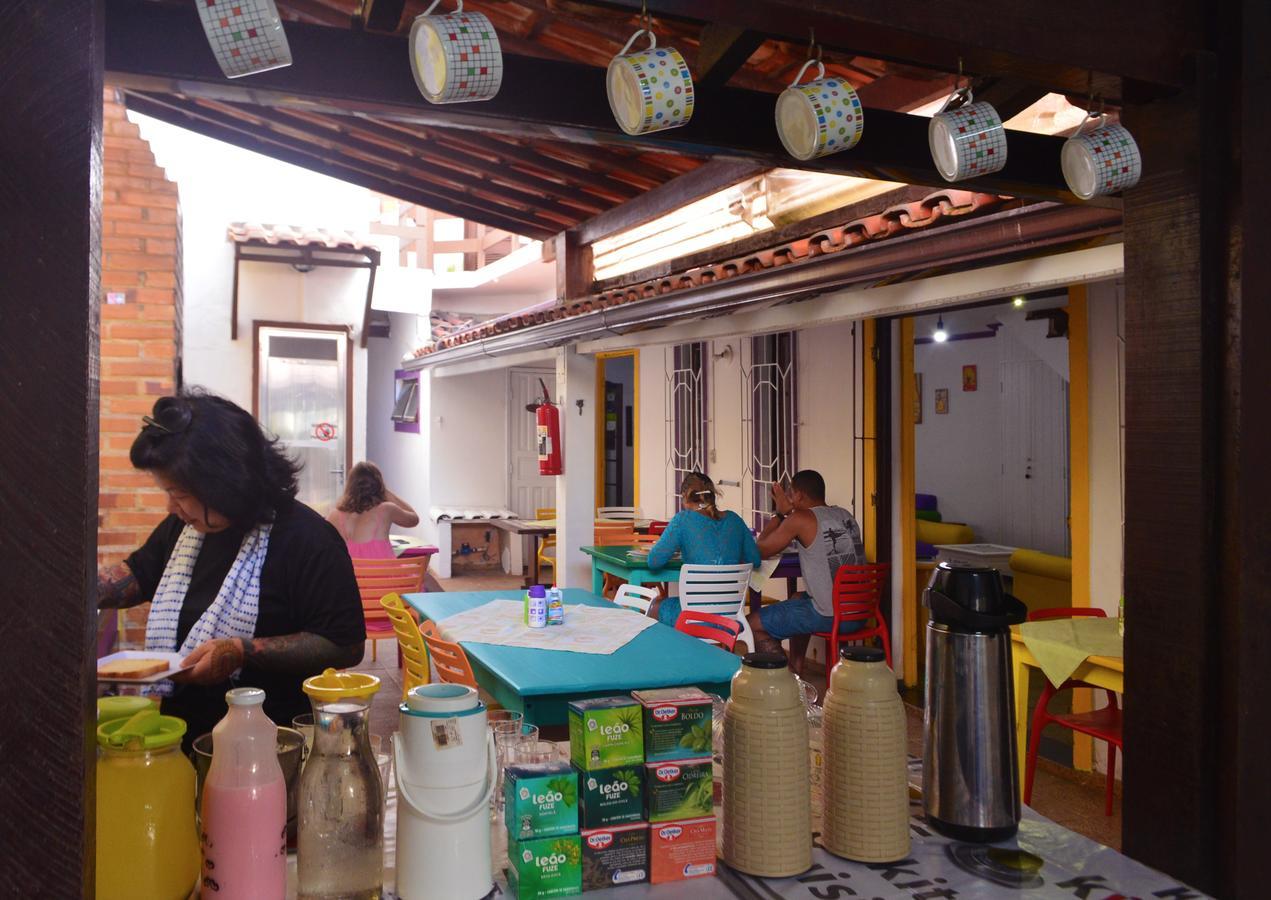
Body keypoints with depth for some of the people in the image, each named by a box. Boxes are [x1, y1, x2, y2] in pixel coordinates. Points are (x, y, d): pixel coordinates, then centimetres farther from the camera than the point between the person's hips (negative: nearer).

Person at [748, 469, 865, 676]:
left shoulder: (800, 519, -11)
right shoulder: (845, 515, 11)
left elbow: (761, 550, -1)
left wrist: (780, 513, 8)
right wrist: (785, 513, 20)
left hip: (830, 617, -8)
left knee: (754, 624, 4)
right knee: (798, 600, 36)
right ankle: (796, 671, 38)